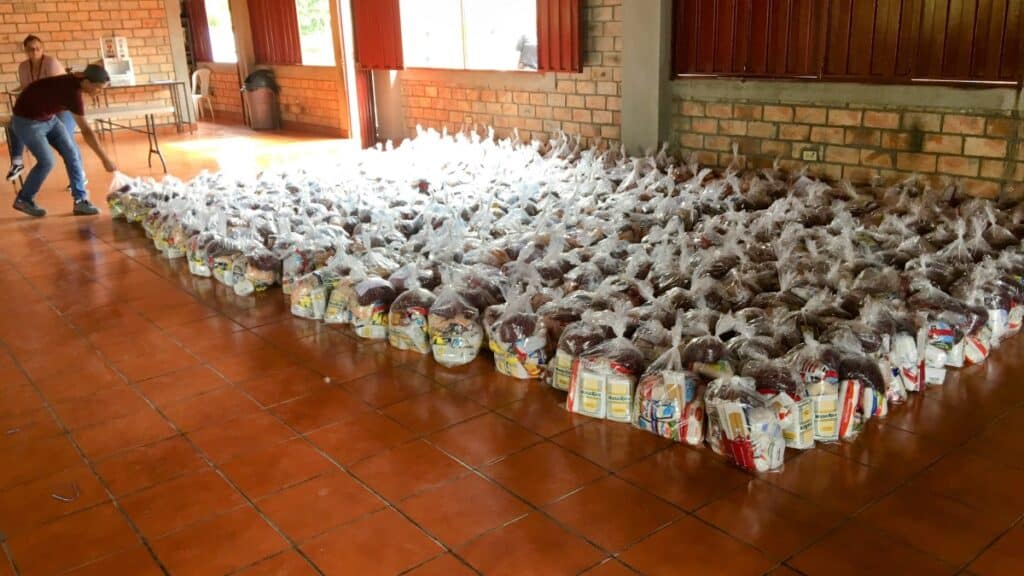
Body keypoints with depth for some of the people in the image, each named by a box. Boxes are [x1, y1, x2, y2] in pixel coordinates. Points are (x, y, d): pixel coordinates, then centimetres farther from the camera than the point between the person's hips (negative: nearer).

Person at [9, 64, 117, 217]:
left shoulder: (75, 81, -10)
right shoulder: (72, 92, -35)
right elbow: (86, 132, -38)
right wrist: (105, 160, -37)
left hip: (49, 117, 8)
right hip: (27, 121, -8)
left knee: (72, 155, -3)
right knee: (46, 162, -9)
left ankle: (80, 201, 0)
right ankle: (23, 200, 12)